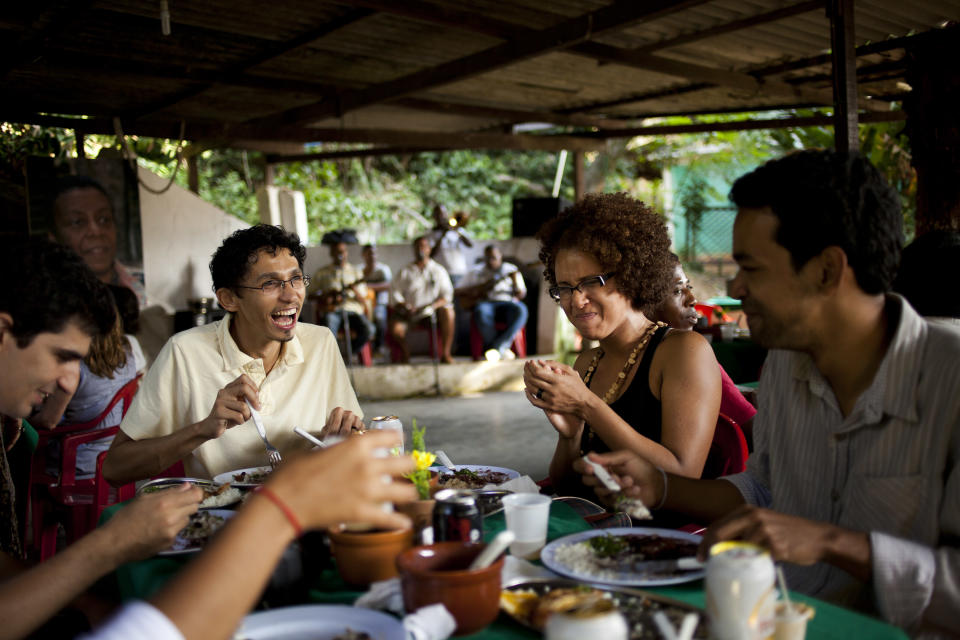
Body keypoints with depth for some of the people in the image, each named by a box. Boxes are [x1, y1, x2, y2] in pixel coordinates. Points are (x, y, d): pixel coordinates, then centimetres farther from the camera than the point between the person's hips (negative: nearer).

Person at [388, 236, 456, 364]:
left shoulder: (439, 270, 10)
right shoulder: (405, 271, 10)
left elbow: (447, 294, 2)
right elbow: (395, 292, 4)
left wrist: (432, 306, -16)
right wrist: (405, 306, -16)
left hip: (432, 311, 0)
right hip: (409, 313, 0)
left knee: (448, 311, -32)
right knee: (394, 330, -28)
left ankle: (445, 353, -24)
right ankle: (404, 352, 4)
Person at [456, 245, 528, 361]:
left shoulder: (511, 269, 18)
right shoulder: (476, 274, 19)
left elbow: (521, 295, 10)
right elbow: (459, 291, 11)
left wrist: (515, 283, -12)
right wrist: (481, 287, -2)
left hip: (508, 303, 0)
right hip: (486, 303, 0)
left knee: (521, 310, -35)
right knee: (481, 311, -37)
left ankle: (498, 347, -38)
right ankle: (502, 349, -31)